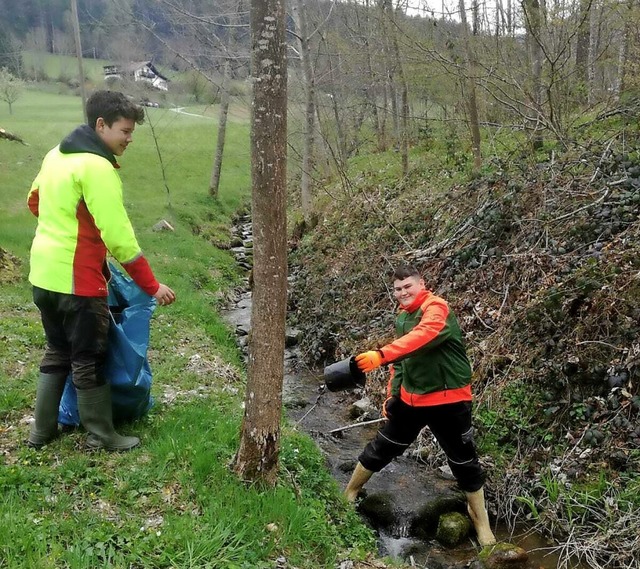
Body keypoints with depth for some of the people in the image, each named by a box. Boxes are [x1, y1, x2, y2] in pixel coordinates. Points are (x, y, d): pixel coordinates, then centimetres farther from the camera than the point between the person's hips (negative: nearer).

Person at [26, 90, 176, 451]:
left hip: (44, 275, 9)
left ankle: (42, 430, 30)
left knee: (57, 353, 21)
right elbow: (119, 236, -22)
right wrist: (152, 286, -17)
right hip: (77, 281, -9)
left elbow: (35, 201, 24)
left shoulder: (57, 155, 9)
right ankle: (102, 437, 19)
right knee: (90, 361, 5)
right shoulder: (97, 167, -19)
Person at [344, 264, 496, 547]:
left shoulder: (436, 308, -17)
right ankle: (348, 495, 32)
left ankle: (481, 523, 24)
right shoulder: (402, 317, 9)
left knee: (464, 462, 6)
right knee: (381, 448, 14)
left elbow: (423, 337, -39)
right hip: (410, 399, 7)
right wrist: (391, 394, 15)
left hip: (448, 401, -6)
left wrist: (380, 355, -49)